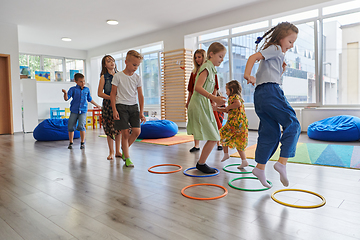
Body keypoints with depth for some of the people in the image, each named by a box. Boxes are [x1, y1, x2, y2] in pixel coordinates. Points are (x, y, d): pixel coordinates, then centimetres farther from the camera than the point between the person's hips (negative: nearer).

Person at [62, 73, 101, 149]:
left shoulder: (87, 89, 8)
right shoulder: (73, 89, -1)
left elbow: (90, 99, 23)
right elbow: (66, 98, -7)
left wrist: (97, 105, 29)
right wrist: (65, 93, -27)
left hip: (83, 111, 0)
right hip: (74, 111, 0)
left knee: (81, 126, -16)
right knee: (70, 127, 3)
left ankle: (82, 142, 1)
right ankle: (71, 142, 23)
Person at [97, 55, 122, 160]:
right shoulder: (104, 77, 0)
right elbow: (100, 93, -4)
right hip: (108, 104, -3)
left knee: (119, 128, 4)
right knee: (110, 128, -1)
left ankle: (117, 151, 16)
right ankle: (111, 152, 11)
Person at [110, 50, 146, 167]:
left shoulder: (137, 78, 6)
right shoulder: (118, 76, -4)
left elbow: (140, 96, 7)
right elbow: (113, 93, -1)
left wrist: (141, 112, 2)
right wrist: (114, 110, -8)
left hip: (134, 106, 4)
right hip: (121, 106, -3)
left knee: (137, 131, -5)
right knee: (125, 132, -4)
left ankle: (125, 148, 23)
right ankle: (127, 158, 8)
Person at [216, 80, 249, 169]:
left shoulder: (233, 96, -5)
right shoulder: (238, 97, 23)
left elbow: (238, 104, -29)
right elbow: (228, 111, 29)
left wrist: (228, 107, -14)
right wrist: (217, 108, 29)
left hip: (235, 122, -8)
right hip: (243, 124, 9)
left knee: (223, 134, 13)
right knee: (239, 142, 13)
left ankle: (226, 154, 20)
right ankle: (244, 161, 11)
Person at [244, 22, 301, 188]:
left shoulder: (277, 54, 31)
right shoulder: (275, 49, 2)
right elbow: (254, 57, -15)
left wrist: (281, 70, 19)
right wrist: (247, 75, -28)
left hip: (260, 94, 10)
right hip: (270, 90, -10)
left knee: (270, 133, 9)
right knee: (292, 124, -6)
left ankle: (260, 167, 8)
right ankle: (282, 162, -14)